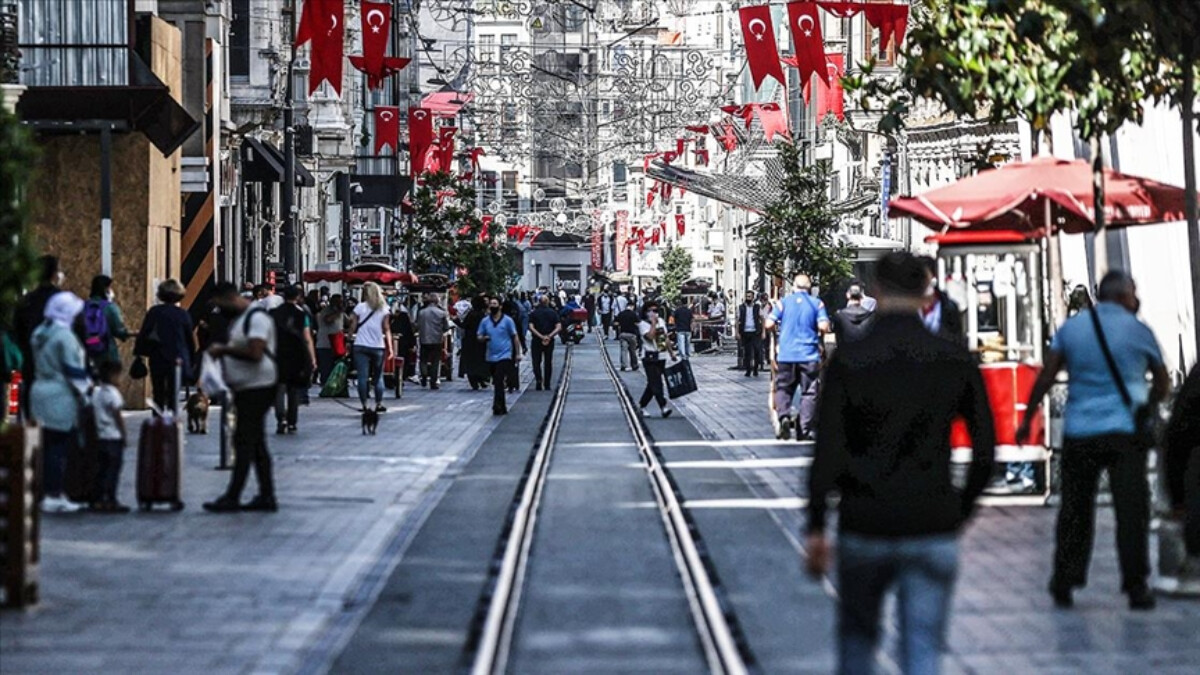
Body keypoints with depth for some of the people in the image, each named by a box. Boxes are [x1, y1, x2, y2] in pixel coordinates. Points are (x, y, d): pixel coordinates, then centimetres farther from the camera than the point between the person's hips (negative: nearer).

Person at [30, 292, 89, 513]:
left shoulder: (39, 333, 12)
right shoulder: (65, 336, -15)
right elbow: (74, 370, -15)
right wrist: (83, 391, -5)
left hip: (40, 393, 8)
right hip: (60, 399, -8)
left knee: (47, 447, 11)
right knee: (59, 447, -4)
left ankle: (48, 492, 15)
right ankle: (54, 496, -3)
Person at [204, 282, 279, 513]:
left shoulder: (257, 317, -16)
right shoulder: (240, 318, 17)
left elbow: (255, 353, -25)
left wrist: (224, 349, -17)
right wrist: (224, 351, 8)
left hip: (257, 387, -11)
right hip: (246, 388, 11)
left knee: (244, 442, -10)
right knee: (255, 444, 12)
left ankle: (232, 497, -10)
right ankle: (266, 496, 15)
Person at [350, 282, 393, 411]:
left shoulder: (360, 307, -1)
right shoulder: (383, 309, 3)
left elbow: (353, 327, -2)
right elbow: (387, 330, 1)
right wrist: (389, 347, 1)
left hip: (361, 346, -2)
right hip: (378, 347, 2)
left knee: (363, 377, -2)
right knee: (378, 376, 12)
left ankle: (364, 405, -7)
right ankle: (379, 403, 10)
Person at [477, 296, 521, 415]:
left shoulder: (507, 320, -3)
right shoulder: (485, 321, 6)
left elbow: (514, 337, 2)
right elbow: (479, 336, 12)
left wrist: (518, 353, 1)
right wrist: (483, 338, -12)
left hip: (504, 356, -5)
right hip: (491, 357, 5)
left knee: (499, 382, -17)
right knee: (497, 383, 13)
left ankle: (497, 406, -19)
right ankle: (502, 407, 24)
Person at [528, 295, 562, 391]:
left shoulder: (534, 313, -2)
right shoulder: (553, 313, 1)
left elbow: (531, 327, -13)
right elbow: (559, 327, -9)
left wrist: (540, 336, -15)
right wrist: (549, 336, -14)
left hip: (537, 340, -1)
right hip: (550, 342, 1)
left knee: (536, 362, 5)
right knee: (548, 362, 11)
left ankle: (538, 379, -18)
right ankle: (547, 384, 14)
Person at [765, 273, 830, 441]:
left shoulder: (784, 302, 3)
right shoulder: (817, 303, 2)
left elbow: (769, 324, -4)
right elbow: (824, 327, -9)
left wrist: (780, 326, 18)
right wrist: (818, 333, 13)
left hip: (786, 356, 1)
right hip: (809, 356, -1)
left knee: (783, 388, 12)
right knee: (809, 393, 6)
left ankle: (784, 415, -14)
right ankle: (805, 430, 3)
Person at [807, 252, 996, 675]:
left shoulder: (848, 361, -7)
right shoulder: (955, 360, -2)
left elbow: (827, 451, -11)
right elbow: (985, 448, 0)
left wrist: (815, 528, -4)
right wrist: (962, 510, 12)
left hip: (864, 531, 0)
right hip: (933, 534, 1)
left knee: (857, 639, 21)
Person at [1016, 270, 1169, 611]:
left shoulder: (1071, 327, 7)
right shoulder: (1139, 331, 2)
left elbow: (1046, 377, 1)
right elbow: (1162, 384, 10)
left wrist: (1027, 419, 6)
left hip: (1079, 432, 3)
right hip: (1125, 430, -3)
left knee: (1075, 510, 11)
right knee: (1131, 509, -1)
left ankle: (1064, 584, 13)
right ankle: (1136, 586, -5)